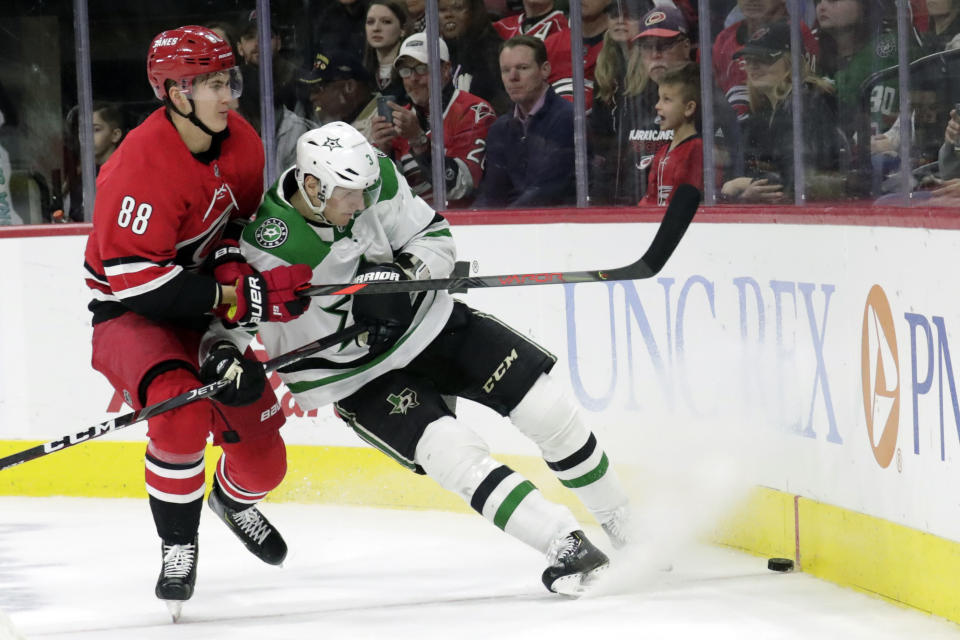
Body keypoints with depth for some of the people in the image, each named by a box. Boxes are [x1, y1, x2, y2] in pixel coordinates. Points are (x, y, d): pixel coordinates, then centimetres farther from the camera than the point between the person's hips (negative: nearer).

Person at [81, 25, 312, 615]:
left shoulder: (241, 142, -5)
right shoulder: (142, 164, -29)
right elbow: (134, 278, -31)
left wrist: (237, 267, -11)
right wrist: (234, 295, -31)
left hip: (206, 309, 7)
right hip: (128, 315, -7)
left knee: (262, 457, 8)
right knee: (182, 414, -35)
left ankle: (234, 499, 46)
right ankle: (178, 545, -14)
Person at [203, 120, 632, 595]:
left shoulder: (376, 181, -14)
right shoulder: (265, 247, -26)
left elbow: (436, 240, -4)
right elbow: (233, 321, -17)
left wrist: (404, 271, -23)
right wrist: (224, 359, -37)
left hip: (425, 322, 4)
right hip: (356, 374, -4)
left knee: (545, 405, -1)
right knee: (455, 453, -25)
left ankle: (624, 525, 16)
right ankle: (567, 547, -20)